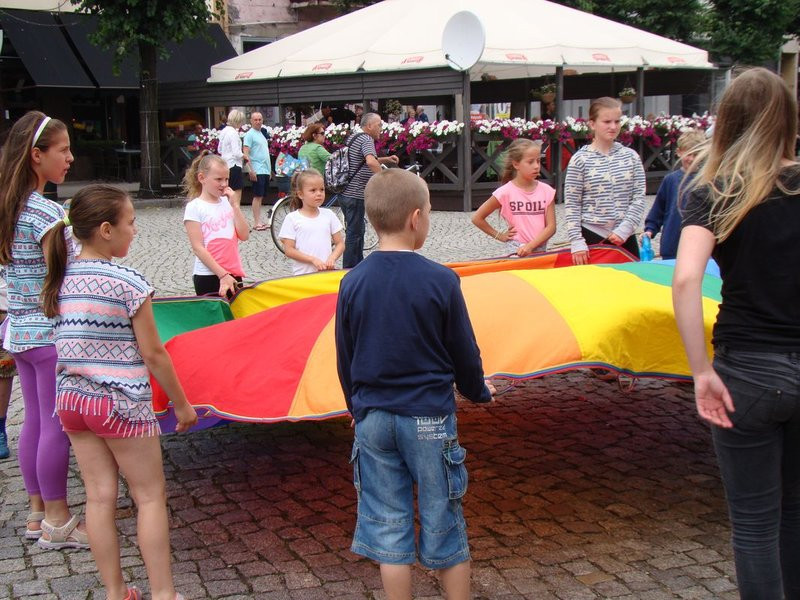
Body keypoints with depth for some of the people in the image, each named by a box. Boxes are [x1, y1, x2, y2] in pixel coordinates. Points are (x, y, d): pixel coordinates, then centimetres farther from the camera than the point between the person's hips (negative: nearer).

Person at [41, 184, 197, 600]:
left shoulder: (60, 279, 3)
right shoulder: (128, 283, -15)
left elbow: (69, 341, 9)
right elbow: (153, 354, -11)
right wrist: (181, 405, -1)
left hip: (71, 399, 6)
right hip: (121, 404, -6)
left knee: (99, 496, 11)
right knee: (150, 496, 7)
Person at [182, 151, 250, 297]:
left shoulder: (227, 202, 10)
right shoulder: (194, 207, -5)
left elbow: (244, 235, 3)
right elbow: (198, 248, -10)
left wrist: (234, 205, -4)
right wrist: (222, 275, -15)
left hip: (233, 274, 5)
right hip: (208, 276, -5)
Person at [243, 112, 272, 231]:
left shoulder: (261, 134, 19)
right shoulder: (250, 134, -6)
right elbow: (246, 153, -13)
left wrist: (269, 170, 21)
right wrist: (251, 170, -20)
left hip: (265, 170, 8)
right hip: (257, 171, -8)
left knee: (261, 196, 8)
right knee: (257, 196, -8)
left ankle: (258, 221, 12)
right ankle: (256, 223, -8)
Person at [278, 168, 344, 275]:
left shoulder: (329, 215, 8)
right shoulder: (292, 218, -1)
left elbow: (340, 243, 10)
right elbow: (289, 250, -5)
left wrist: (332, 258, -10)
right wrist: (313, 260, -14)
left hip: (327, 272, 2)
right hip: (302, 274, -2)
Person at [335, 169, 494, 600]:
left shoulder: (352, 283, -3)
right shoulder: (440, 281, -12)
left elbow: (344, 360, 5)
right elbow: (465, 354, -3)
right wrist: (478, 392, 17)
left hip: (372, 419, 3)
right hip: (429, 418, -2)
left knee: (388, 531, 11)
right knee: (444, 530, 11)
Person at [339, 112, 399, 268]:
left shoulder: (353, 137, 17)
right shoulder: (366, 140, -14)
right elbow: (371, 162, -34)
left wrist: (385, 160, 20)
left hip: (345, 192, 10)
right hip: (355, 195, -10)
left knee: (357, 230, 19)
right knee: (354, 233, -3)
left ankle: (359, 264, 29)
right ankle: (349, 271, 2)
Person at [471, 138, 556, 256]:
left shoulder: (546, 191, 1)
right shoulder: (506, 192, -7)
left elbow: (551, 226, -2)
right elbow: (477, 218, -1)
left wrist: (531, 246, -15)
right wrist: (500, 236, 0)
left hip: (540, 249, 3)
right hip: (517, 251, -3)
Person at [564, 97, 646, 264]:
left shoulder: (631, 157, 5)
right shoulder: (580, 160, -3)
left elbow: (639, 197, 3)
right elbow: (571, 205, -4)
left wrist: (624, 229, -8)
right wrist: (576, 242, -10)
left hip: (624, 238, 3)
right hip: (591, 236, -3)